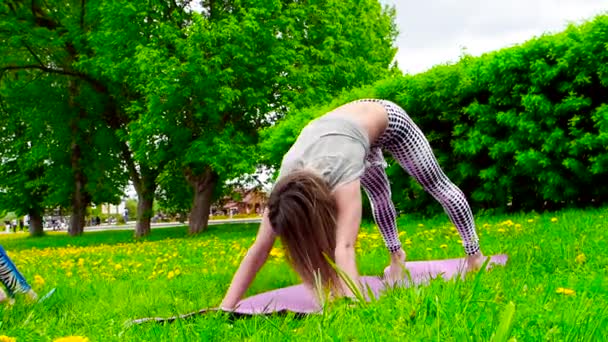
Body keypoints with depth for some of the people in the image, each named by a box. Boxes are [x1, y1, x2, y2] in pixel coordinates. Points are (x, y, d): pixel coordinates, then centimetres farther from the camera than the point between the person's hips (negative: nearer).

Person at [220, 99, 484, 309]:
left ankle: (474, 254, 25)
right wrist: (226, 307, -35)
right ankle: (396, 255, 43)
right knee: (380, 197, 19)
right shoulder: (287, 180, -30)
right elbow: (258, 250, -30)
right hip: (354, 124, 5)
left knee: (437, 185, 10)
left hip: (386, 119, -5)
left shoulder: (342, 172, -46)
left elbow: (344, 247, -56)